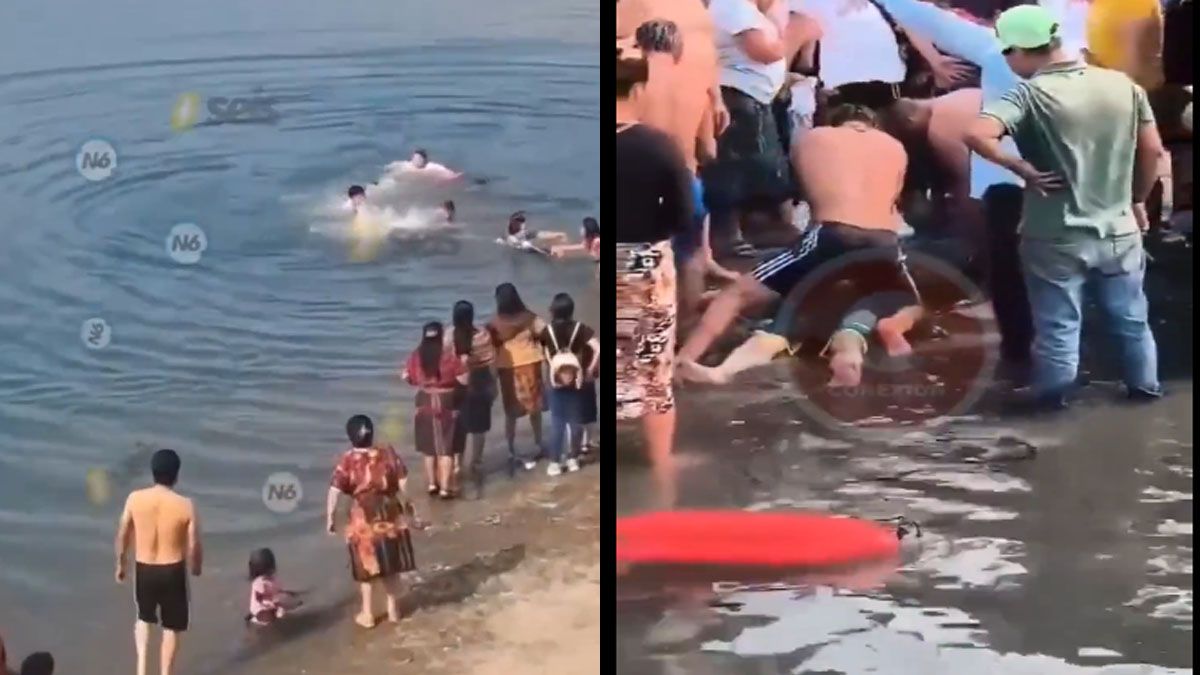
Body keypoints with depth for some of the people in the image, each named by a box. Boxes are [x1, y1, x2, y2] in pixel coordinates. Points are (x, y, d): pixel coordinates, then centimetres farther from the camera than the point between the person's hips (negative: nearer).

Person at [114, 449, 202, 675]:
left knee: (144, 617, 28)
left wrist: (120, 565, 16)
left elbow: (122, 536, 0)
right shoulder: (185, 505, -17)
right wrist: (196, 567, 10)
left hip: (143, 569, 2)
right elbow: (194, 546, -11)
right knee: (171, 627, 15)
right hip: (172, 571, -2)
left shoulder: (135, 499, -10)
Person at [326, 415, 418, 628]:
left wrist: (330, 519, -3)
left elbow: (334, 492, -15)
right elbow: (403, 485, -1)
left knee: (367, 569, 13)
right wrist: (409, 511, 11)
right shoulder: (388, 454, -7)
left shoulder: (348, 460, -15)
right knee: (391, 565, 18)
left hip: (364, 520, -3)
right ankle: (394, 610, 28)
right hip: (391, 516, 3)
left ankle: (367, 615, 22)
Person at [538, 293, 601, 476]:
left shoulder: (548, 331, -6)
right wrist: (590, 370, -10)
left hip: (556, 382, 0)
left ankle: (555, 462, 4)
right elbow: (597, 348, -18)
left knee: (556, 422, 5)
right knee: (576, 421, 12)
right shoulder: (579, 328, -9)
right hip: (576, 381, 0)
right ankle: (573, 459, 17)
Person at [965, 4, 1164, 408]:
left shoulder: (1030, 95, -18)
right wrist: (1137, 200, 16)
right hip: (1119, 231, 5)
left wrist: (1023, 169, -18)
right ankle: (1145, 384, 37)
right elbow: (1152, 150, 2)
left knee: (1058, 326, 11)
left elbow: (977, 135, -31)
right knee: (1131, 318, 22)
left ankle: (1054, 395, 23)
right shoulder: (1122, 85, -2)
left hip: (1057, 238, -5)